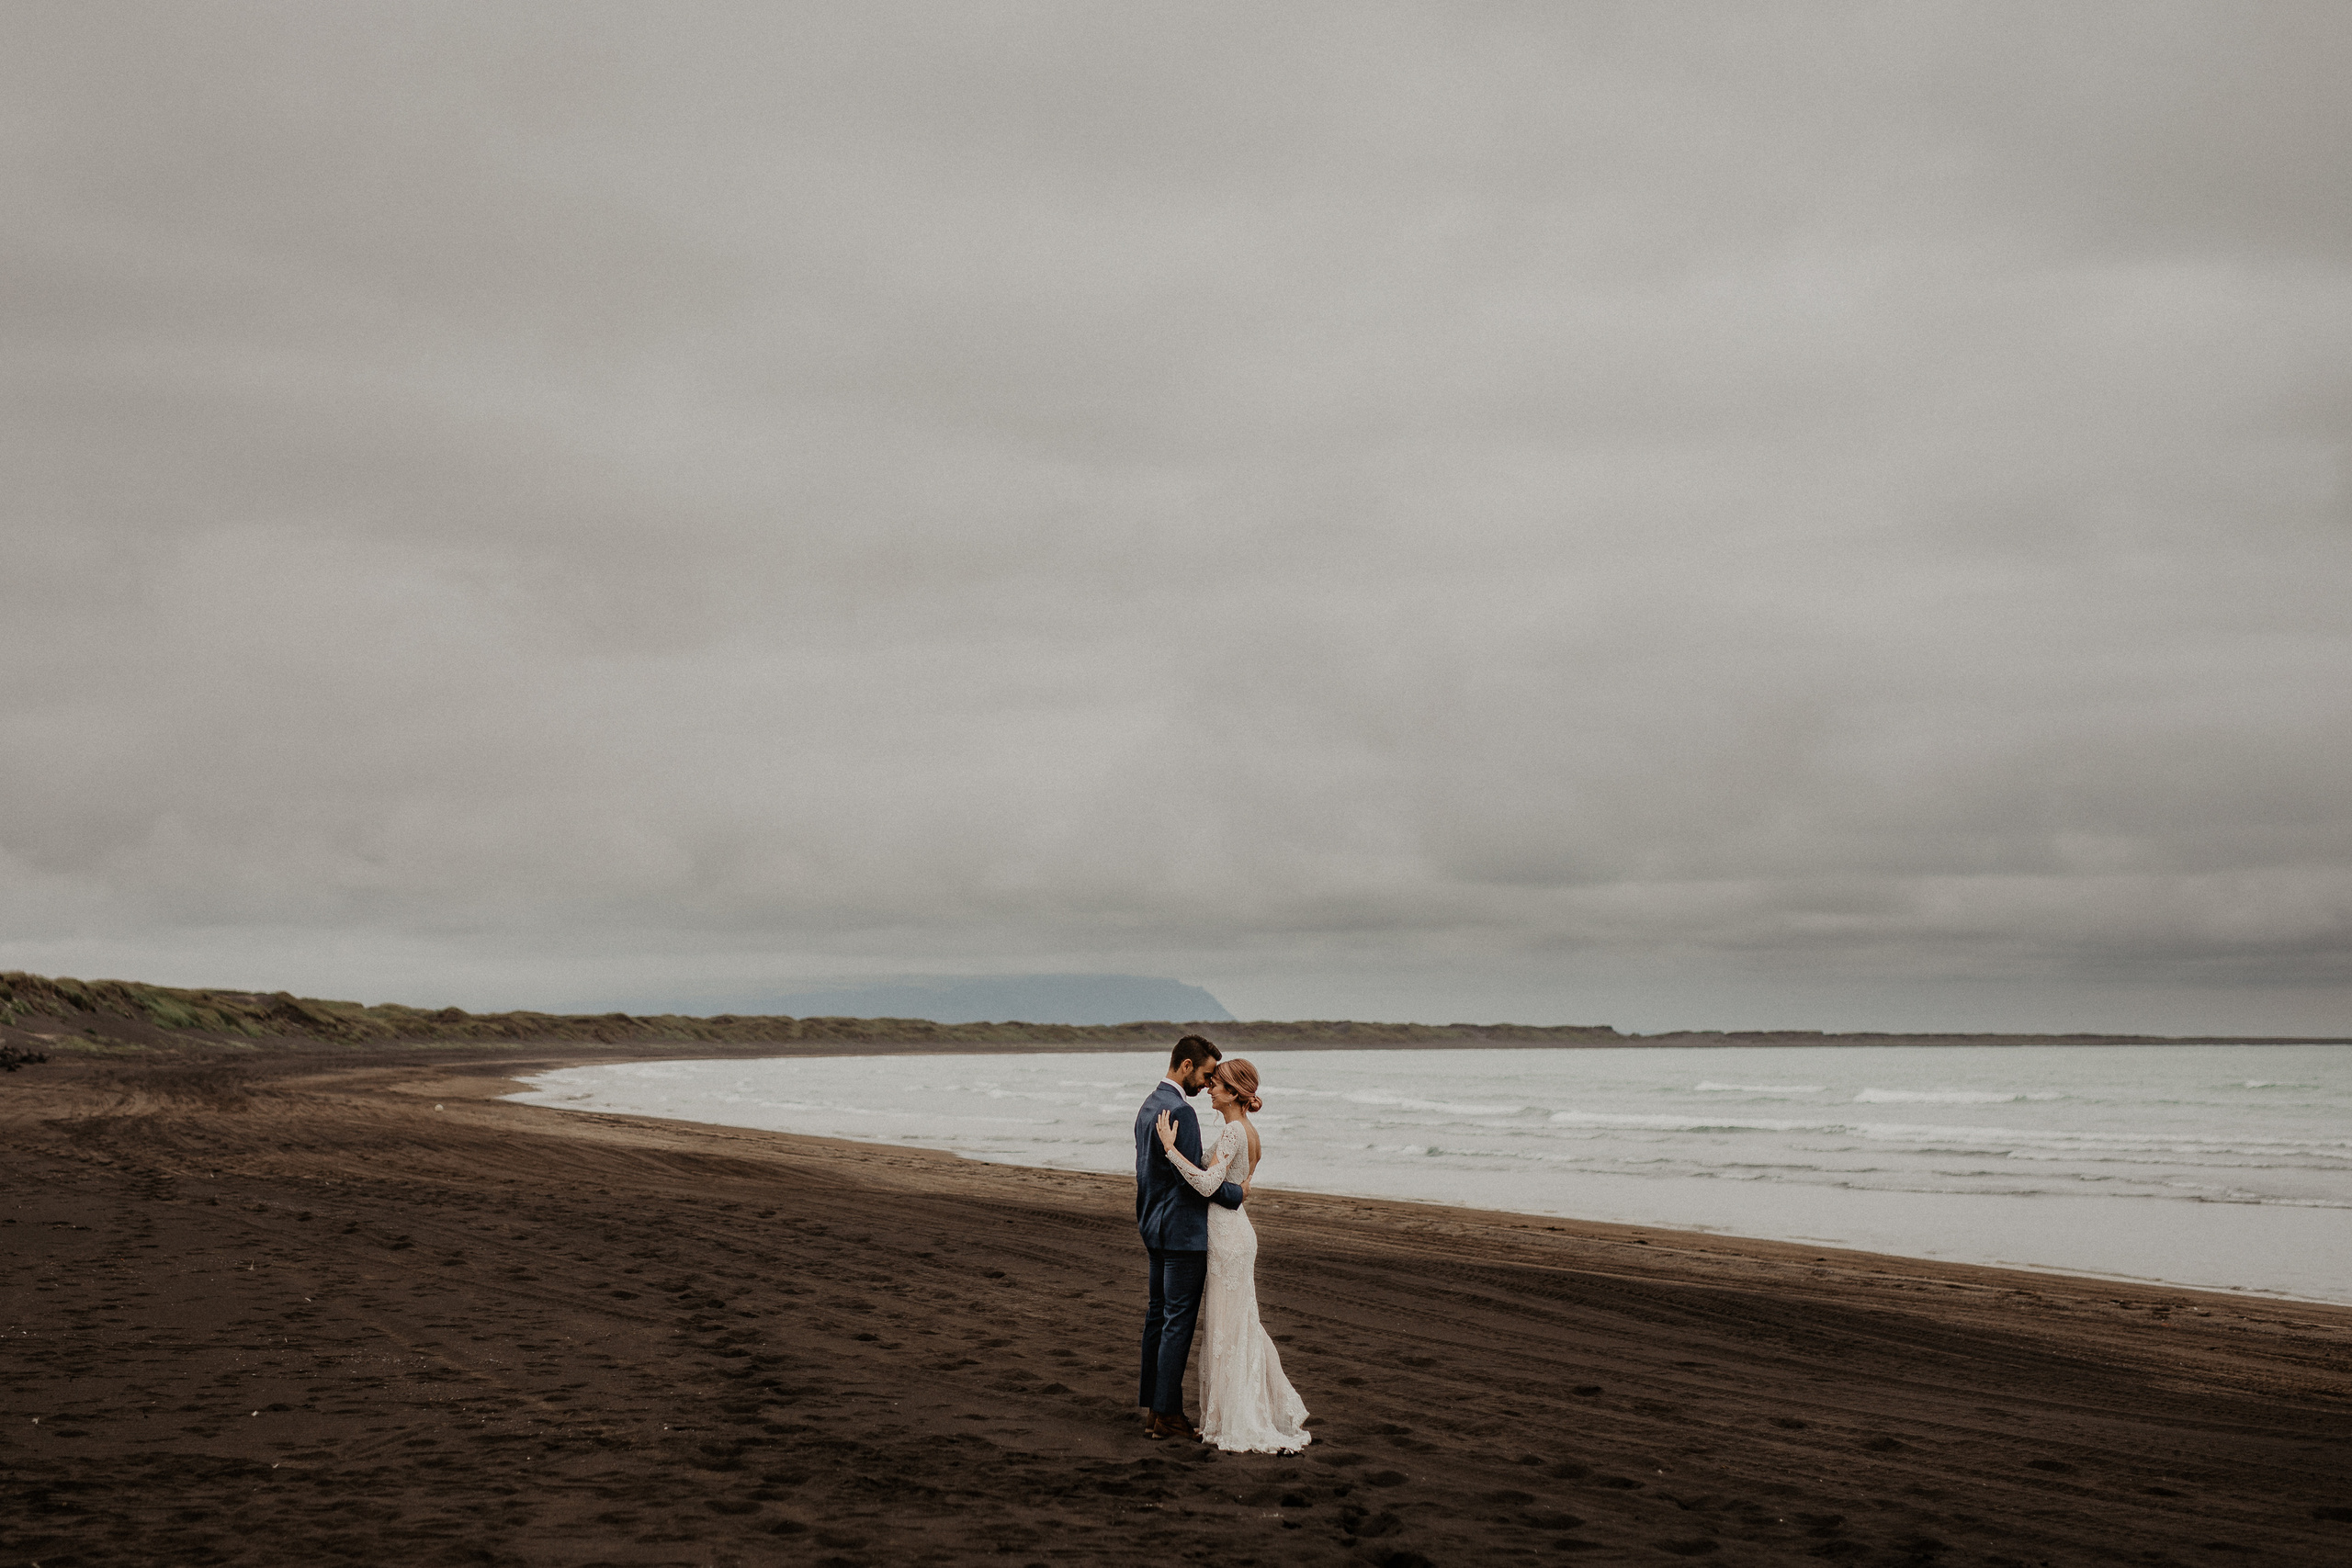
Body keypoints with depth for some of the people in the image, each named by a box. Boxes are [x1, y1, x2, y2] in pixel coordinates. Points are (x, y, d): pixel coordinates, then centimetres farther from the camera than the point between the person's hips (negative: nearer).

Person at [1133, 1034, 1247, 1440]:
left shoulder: (1150, 1105, 12)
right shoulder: (1179, 1110, -20)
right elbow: (1192, 1179, -22)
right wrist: (1236, 1192, -9)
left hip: (1155, 1228, 10)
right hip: (1183, 1231, -10)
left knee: (1158, 1317, 14)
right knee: (1179, 1322, -4)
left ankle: (1152, 1408, 20)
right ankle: (1167, 1415, 1)